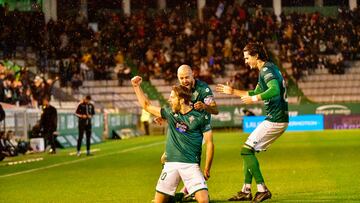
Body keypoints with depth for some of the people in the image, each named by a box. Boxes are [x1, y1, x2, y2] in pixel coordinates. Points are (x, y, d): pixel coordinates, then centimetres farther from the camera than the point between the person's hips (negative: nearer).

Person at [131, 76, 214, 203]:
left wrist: (207, 169, -4)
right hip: (170, 164, 4)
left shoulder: (200, 117, -3)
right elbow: (146, 106, 23)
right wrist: (136, 86, 20)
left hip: (191, 164, -4)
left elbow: (209, 143, -1)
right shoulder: (170, 113, 11)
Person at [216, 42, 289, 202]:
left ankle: (262, 189, -11)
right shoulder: (268, 69, 19)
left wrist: (254, 99, -23)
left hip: (275, 120, -10)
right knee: (249, 150, 14)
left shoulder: (266, 69, -13)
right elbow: (256, 93, 32)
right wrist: (233, 92, 32)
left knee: (247, 150, -9)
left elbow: (274, 90, -31)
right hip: (277, 119, 10)